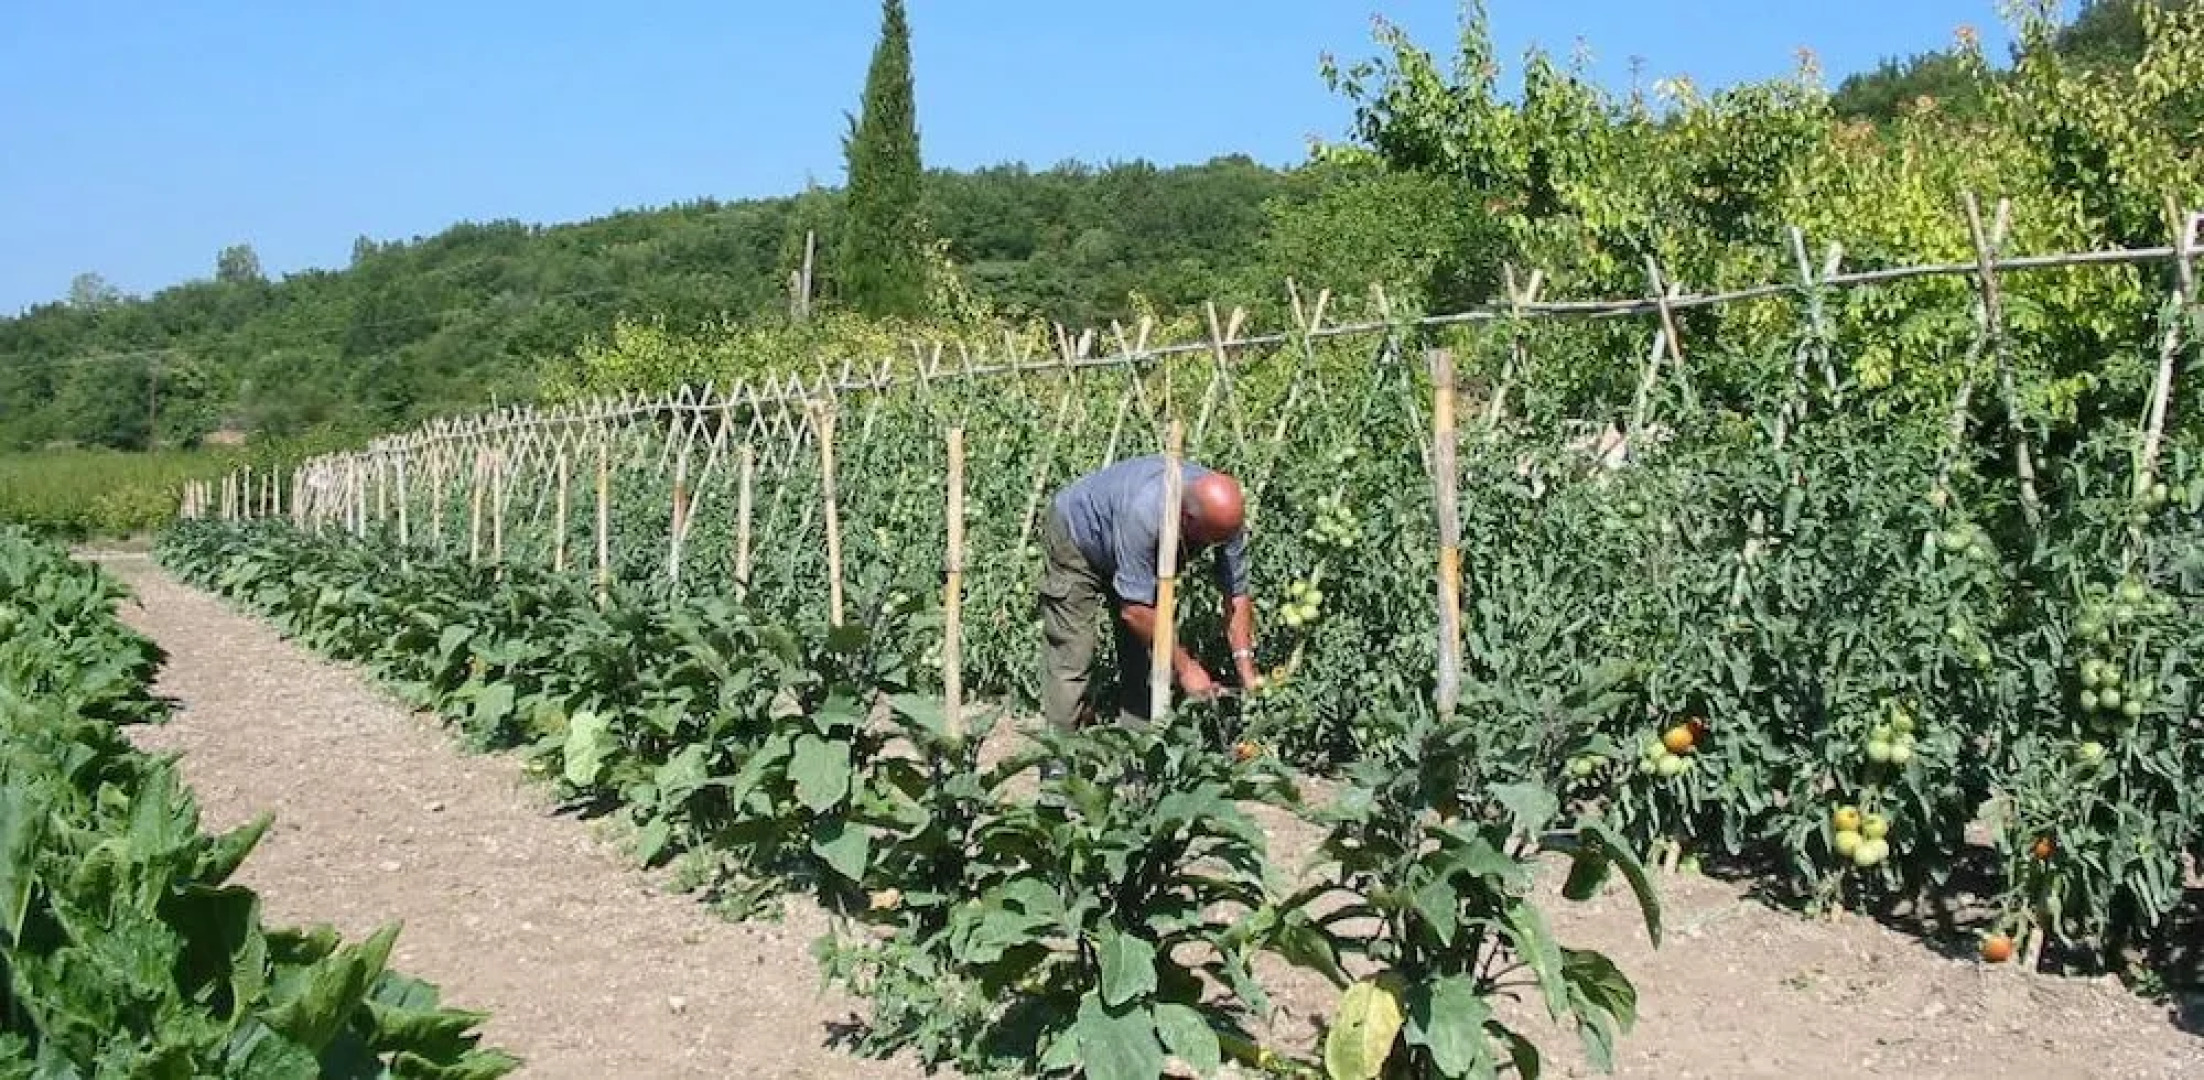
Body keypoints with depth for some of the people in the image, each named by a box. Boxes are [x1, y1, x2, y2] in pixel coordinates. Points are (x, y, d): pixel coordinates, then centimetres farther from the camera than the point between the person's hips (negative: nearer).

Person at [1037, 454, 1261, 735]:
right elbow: (1134, 610, -38)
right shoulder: (1143, 513, -45)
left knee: (1144, 651, -1)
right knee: (1072, 655, -11)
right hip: (1076, 536, -6)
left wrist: (1246, 670, -25)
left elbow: (1236, 595, -18)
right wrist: (1184, 666, -32)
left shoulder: (1227, 515, -27)